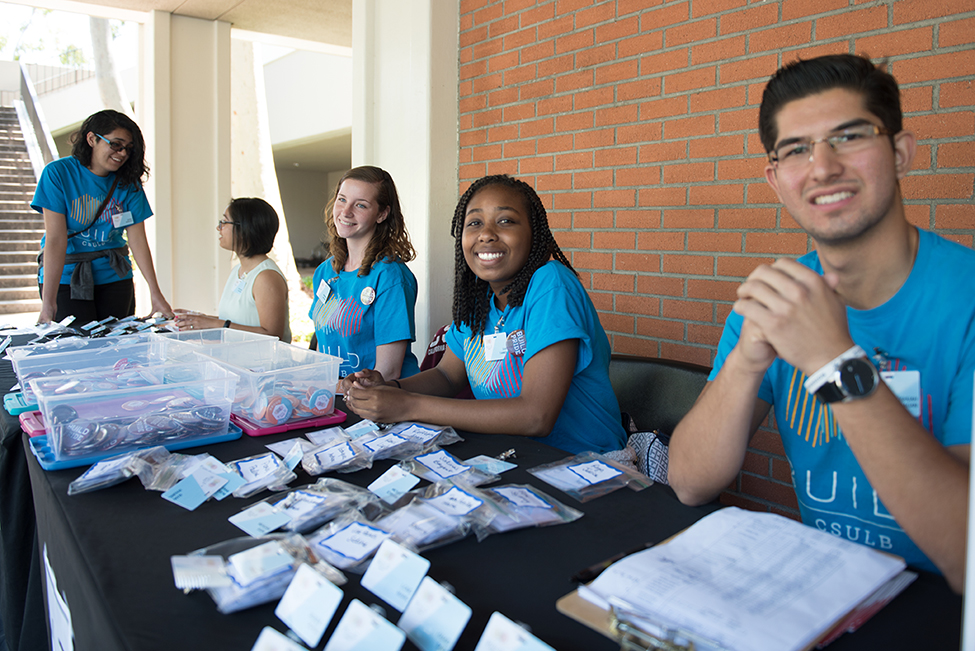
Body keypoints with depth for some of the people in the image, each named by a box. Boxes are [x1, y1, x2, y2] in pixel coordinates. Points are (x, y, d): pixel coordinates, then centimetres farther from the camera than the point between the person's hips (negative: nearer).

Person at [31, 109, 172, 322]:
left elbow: (138, 240, -5)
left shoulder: (128, 183, 0)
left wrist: (155, 293, -13)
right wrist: (48, 302, -22)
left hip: (115, 278, 3)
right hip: (66, 278, -3)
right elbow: (56, 239, -16)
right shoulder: (58, 173, -9)